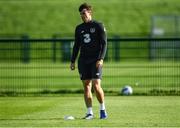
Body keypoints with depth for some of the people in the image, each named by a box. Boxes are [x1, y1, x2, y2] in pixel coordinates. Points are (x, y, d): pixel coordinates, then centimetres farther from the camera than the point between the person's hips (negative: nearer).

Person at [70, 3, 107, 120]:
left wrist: (101, 59, -15)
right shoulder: (79, 28, 14)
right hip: (83, 61, 4)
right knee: (86, 86, 0)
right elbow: (76, 45, 18)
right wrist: (72, 61, 11)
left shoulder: (98, 26, 0)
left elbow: (104, 43, -4)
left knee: (96, 85, -13)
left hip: (95, 60, -4)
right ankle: (90, 113, 3)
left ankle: (103, 109, 6)